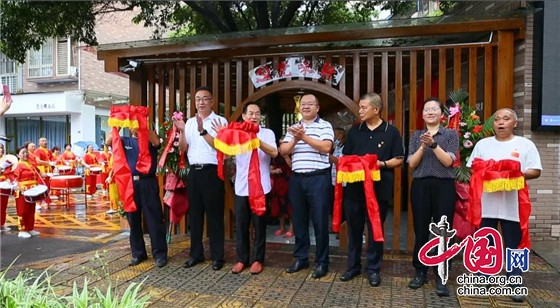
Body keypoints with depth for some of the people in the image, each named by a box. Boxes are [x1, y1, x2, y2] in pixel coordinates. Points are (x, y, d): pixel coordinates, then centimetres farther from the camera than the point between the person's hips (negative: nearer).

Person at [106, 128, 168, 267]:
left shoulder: (149, 138, 7)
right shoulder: (125, 141, 14)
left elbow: (157, 142, -16)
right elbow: (108, 142, -2)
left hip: (148, 183, -3)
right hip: (130, 183, 3)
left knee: (154, 219, -1)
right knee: (133, 220, 10)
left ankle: (160, 254, 7)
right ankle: (138, 253, 22)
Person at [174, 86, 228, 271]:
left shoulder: (220, 121, -2)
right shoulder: (190, 122, 14)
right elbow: (183, 148, 10)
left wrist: (202, 131, -21)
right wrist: (181, 131, -6)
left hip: (211, 172, -5)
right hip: (194, 172, 5)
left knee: (214, 214, 2)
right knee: (194, 214, 12)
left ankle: (217, 256, 13)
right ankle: (196, 253, 24)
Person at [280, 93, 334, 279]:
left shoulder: (325, 126, 0)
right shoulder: (293, 128, 15)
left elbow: (326, 147, -15)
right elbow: (283, 151, 7)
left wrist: (304, 137, -17)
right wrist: (295, 140, -11)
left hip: (318, 179, -5)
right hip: (297, 179, 5)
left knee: (320, 221, 1)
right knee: (299, 220, 12)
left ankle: (322, 262, 14)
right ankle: (301, 258, 25)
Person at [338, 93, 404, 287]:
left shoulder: (391, 132, 1)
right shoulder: (355, 131, 10)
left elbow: (399, 159, 0)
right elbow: (345, 157, 13)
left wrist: (382, 164, -17)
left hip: (379, 189, -3)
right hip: (354, 187, 3)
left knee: (375, 230, 7)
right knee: (354, 229, 12)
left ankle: (373, 269, 21)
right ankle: (353, 266, 26)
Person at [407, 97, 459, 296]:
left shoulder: (451, 134, 5)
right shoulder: (416, 136, 11)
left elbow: (448, 161, -7)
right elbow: (412, 164, 2)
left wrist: (433, 144, -17)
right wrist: (423, 146, -12)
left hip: (444, 186, -2)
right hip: (420, 186, 2)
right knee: (421, 230, 5)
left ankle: (441, 277, 9)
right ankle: (421, 272, 18)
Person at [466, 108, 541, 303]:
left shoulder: (525, 145, 3)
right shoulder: (483, 144, 10)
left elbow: (536, 171, -1)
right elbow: (473, 169, 9)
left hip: (512, 205, -2)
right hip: (486, 203, 2)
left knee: (514, 246, 6)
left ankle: (515, 285, 17)